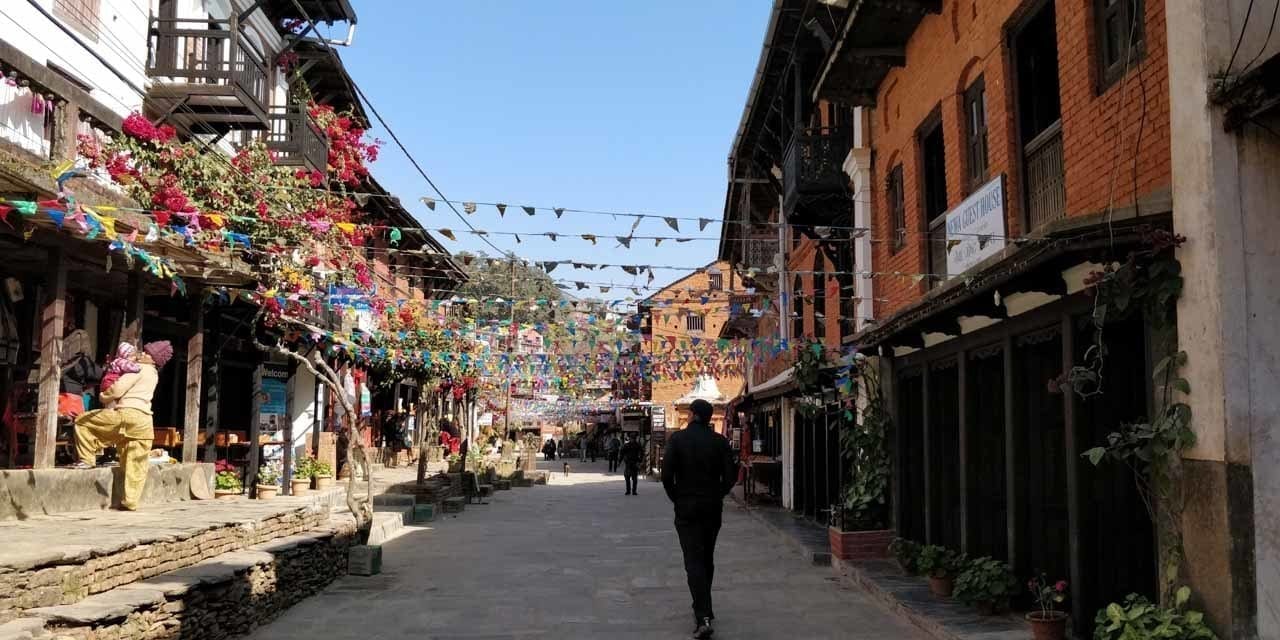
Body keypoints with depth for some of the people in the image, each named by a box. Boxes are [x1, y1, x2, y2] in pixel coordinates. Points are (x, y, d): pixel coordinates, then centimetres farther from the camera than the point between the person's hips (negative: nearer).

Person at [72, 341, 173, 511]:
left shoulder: (139, 368, -3)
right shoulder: (153, 374, 23)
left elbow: (118, 389, -11)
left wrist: (103, 396, 9)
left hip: (127, 413, -8)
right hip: (145, 420, 8)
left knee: (83, 421, 9)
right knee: (136, 465, 7)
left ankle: (87, 459, 9)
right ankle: (131, 502, 7)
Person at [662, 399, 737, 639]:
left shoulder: (677, 438, -7)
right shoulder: (719, 441, -1)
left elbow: (667, 474, -13)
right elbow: (731, 476, -5)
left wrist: (676, 497, 2)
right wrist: (717, 495, 11)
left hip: (686, 507, -3)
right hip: (712, 507, 3)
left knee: (694, 561, -6)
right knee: (707, 559, 19)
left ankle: (703, 617, -18)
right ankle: (703, 608, 32)